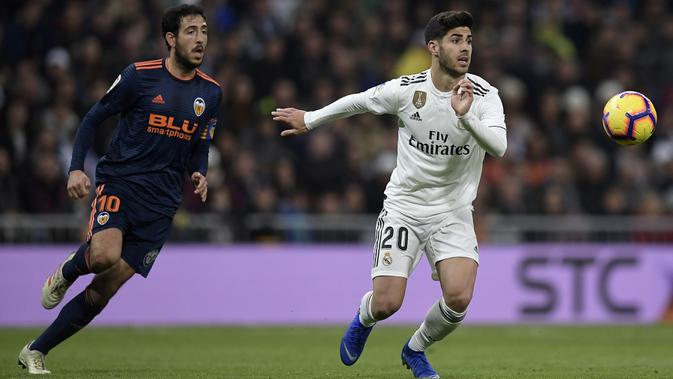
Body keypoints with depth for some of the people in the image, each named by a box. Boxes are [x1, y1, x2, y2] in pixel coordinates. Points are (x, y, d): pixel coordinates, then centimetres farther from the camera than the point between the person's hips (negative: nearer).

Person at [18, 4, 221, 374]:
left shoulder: (210, 92, 9)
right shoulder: (139, 76, -5)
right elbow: (93, 118, 2)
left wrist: (199, 175, 0)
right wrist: (76, 167, -10)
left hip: (160, 202, 4)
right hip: (118, 182, -4)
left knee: (103, 290, -2)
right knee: (105, 254, -32)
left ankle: (35, 351, 11)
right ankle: (67, 270, 5)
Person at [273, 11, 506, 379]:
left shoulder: (484, 96, -12)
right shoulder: (405, 89, -11)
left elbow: (498, 145, -28)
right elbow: (357, 101, 8)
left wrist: (465, 116, -43)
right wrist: (310, 120, 19)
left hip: (453, 212, 1)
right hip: (404, 206, -1)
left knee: (458, 298, -18)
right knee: (386, 303, -10)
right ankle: (362, 320, 31)